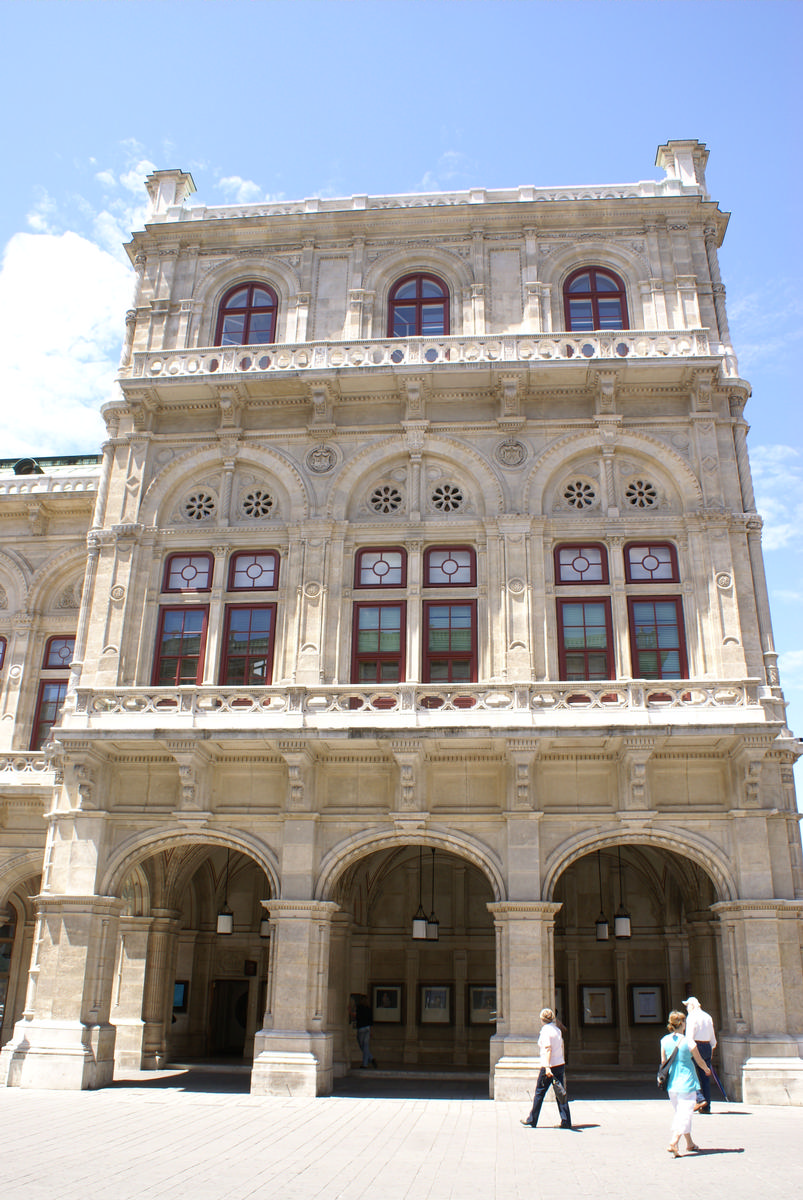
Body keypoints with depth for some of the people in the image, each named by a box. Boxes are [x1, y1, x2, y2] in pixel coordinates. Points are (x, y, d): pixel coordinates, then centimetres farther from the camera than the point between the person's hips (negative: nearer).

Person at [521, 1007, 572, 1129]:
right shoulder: (557, 1030, 10)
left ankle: (532, 1121, 16)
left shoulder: (545, 1031, -12)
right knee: (561, 1094, 8)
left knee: (539, 1093, 6)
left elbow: (548, 1050, -21)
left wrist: (547, 1067, -26)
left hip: (549, 1066, -7)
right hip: (561, 1064, 7)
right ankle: (566, 1121, 2)